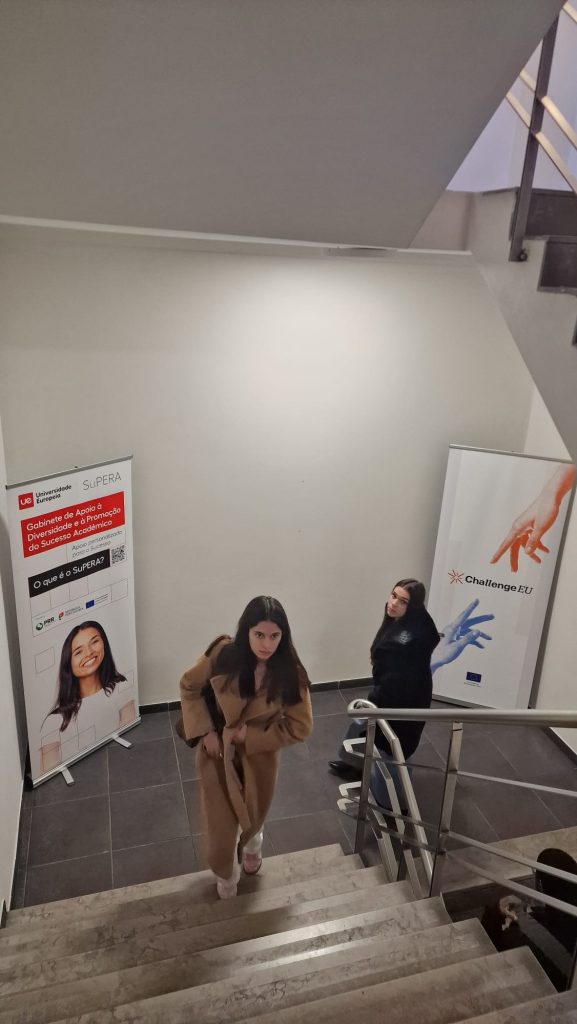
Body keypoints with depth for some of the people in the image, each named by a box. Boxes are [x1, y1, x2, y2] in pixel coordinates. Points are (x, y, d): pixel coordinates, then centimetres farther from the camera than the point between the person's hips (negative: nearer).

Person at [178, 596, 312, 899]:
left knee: (253, 817, 25)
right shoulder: (223, 655, -26)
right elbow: (189, 687, -8)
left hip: (259, 755, 1)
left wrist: (251, 735, -19)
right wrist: (205, 732, -14)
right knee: (221, 821, 12)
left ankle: (251, 845, 65)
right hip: (216, 750, -1)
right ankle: (226, 874, 48)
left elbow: (299, 727, -15)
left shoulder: (290, 673, -25)